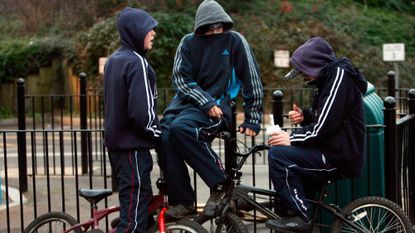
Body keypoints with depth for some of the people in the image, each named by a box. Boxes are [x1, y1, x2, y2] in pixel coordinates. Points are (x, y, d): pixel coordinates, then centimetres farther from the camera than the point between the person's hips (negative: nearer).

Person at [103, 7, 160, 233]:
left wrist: (152, 132, 17)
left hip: (116, 142, 10)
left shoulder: (114, 60, 13)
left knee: (143, 205, 18)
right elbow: (141, 112, -23)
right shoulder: (136, 63, -17)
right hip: (133, 146, -10)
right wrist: (157, 134, -6)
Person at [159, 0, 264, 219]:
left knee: (180, 127, -32)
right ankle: (182, 201, -10)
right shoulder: (188, 43, 5)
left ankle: (220, 184, -21)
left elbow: (252, 81, -1)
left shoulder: (234, 41, -3)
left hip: (217, 105, -4)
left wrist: (252, 119, -1)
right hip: (186, 100, 4)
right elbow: (181, 79, 0)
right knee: (164, 136, -23)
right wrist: (206, 103, -15)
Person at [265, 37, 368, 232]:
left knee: (277, 154, -20)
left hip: (340, 159, -11)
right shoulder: (329, 77, 14)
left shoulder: (339, 75, -15)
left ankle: (300, 217, -14)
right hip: (332, 151, 11)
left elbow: (323, 127, -21)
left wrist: (292, 138, -11)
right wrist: (304, 116, 2)